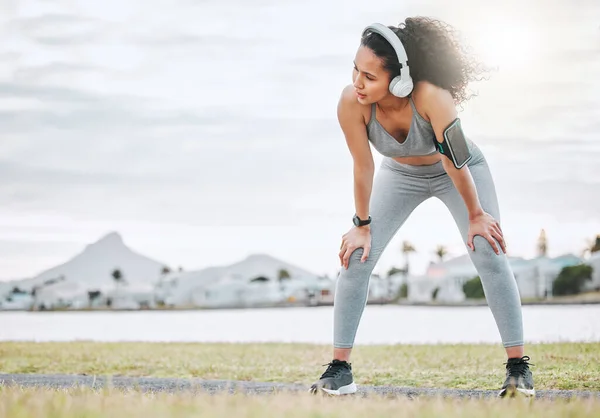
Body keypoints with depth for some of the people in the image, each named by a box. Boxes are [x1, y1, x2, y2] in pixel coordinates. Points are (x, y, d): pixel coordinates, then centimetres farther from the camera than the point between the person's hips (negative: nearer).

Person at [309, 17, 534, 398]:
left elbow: (455, 161, -29)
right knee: (356, 257, -9)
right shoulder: (352, 103, -33)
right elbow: (363, 168, -21)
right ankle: (340, 368, 0)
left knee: (490, 254, -15)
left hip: (460, 170, -3)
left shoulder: (430, 97, -42)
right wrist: (363, 225, -12)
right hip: (401, 174, 3)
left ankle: (519, 367, -4)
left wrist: (476, 215, -17)